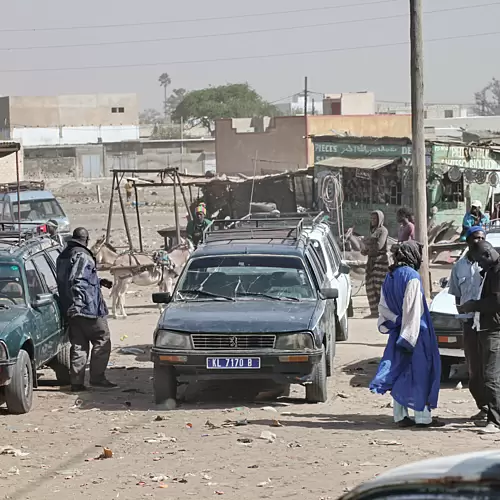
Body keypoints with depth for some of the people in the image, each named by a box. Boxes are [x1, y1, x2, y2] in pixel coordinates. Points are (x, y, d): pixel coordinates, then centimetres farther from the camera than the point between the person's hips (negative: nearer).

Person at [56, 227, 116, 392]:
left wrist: (99, 282, 31)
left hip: (71, 310, 9)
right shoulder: (82, 256, -14)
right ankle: (97, 377, -4)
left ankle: (77, 382, 7)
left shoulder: (63, 256, 17)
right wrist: (77, 303, -30)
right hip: (88, 308, -9)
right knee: (102, 341, 0)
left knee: (78, 345, 10)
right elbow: (77, 281, -25)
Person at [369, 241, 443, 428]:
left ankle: (400, 416, 12)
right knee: (419, 372, 0)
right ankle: (422, 417, 2)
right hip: (414, 333, -7)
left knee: (400, 374, 10)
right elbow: (413, 310, -18)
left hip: (397, 333, 7)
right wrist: (409, 339, -18)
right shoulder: (412, 276, -15)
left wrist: (393, 323, 5)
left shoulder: (390, 277, 9)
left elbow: (383, 307, 11)